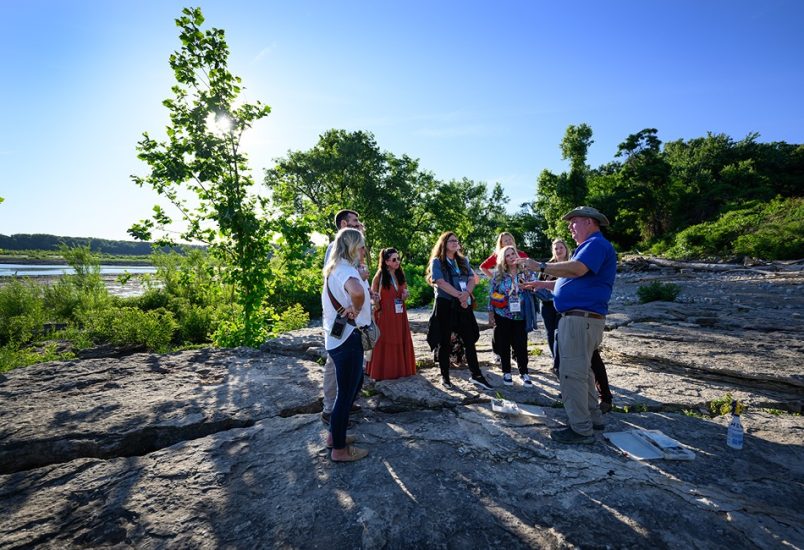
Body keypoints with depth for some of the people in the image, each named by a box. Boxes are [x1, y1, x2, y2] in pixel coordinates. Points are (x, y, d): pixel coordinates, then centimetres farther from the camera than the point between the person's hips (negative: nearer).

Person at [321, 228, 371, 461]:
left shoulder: (335, 269, 12)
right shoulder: (346, 269, -19)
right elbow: (357, 292, -42)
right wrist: (355, 311, -23)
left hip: (338, 337, 10)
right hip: (347, 339, -10)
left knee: (353, 384, 23)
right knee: (346, 393, 3)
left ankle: (335, 435, 36)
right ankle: (339, 449, 20)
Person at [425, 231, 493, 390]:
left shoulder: (463, 261, 16)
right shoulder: (437, 262, -1)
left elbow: (472, 279, 5)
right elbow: (441, 282, -13)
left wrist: (466, 293, -16)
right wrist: (459, 295, -17)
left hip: (464, 305, 5)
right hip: (445, 305, -4)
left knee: (470, 340, 3)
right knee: (445, 342, 4)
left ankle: (476, 376, 9)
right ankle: (445, 376, 15)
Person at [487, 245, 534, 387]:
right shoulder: (498, 275, 1)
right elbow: (492, 295, 2)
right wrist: (491, 315, 0)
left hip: (520, 316, 0)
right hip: (502, 316, 0)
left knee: (521, 345, 0)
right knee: (504, 345, 8)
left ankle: (524, 373, 16)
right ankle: (506, 373, 21)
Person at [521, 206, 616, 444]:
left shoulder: (597, 244, -10)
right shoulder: (590, 246, 23)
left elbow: (576, 269, -29)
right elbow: (570, 279, 25)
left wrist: (540, 266, -19)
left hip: (580, 318, -11)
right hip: (578, 317, 11)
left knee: (572, 373, -7)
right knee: (582, 371, 18)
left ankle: (581, 429, 2)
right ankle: (592, 418, 30)